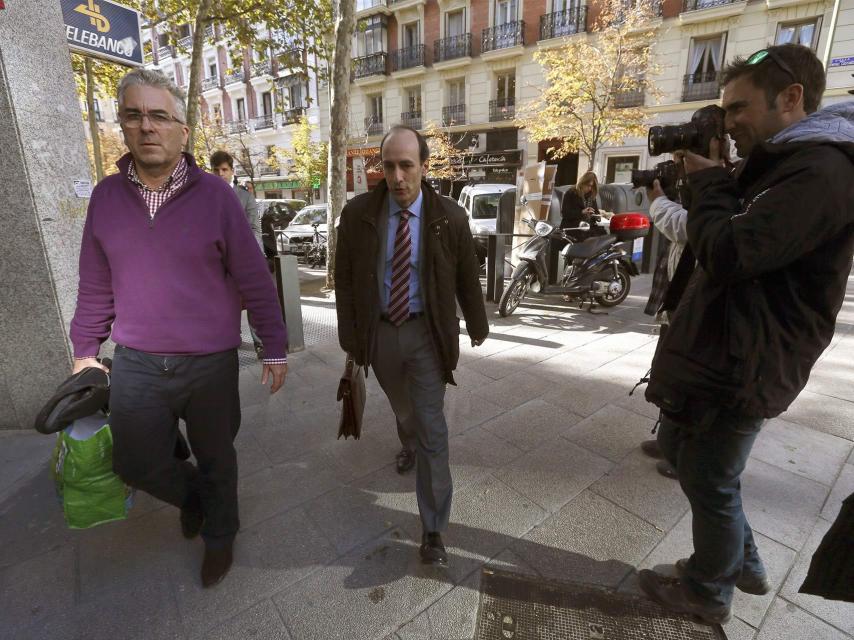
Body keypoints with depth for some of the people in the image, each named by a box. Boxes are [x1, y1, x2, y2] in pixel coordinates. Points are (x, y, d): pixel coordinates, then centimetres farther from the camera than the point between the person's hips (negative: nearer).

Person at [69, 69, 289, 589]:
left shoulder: (216, 195, -9)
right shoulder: (107, 196, 1)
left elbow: (255, 282, -9)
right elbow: (95, 286, 9)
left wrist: (276, 349, -8)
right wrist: (85, 352, 13)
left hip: (212, 364, -3)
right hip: (137, 365, 3)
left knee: (216, 459, 15)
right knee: (137, 463, 13)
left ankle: (220, 535, 43)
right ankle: (193, 495, 47)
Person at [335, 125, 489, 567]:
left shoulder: (450, 218, -10)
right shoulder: (358, 213, -8)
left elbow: (467, 279, 2)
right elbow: (345, 280, -1)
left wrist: (477, 326, 13)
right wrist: (350, 336, -1)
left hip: (426, 333, -2)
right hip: (379, 332, 2)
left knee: (432, 431, -2)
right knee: (403, 410, 25)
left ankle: (432, 529, 14)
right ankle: (410, 444, 61)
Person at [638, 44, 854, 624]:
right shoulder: (778, 165, 15)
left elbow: (727, 253, -28)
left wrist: (709, 182, -12)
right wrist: (712, 183, 3)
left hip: (739, 369, -11)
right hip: (715, 354, 11)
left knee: (711, 483, 7)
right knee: (677, 446, 23)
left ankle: (709, 592, 34)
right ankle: (744, 563, 42)